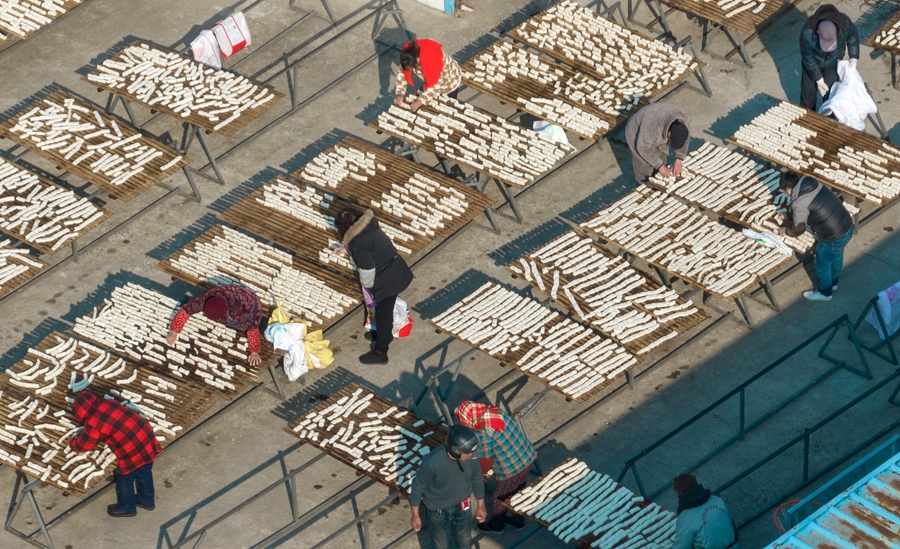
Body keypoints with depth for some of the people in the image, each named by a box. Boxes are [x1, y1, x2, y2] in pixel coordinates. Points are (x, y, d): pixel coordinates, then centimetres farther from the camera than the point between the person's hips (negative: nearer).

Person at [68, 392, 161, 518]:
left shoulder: (93, 424, -14)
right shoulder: (108, 403, 8)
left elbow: (81, 446, 0)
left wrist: (72, 441, 22)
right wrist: (85, 432, 33)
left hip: (132, 453, -8)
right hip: (147, 437, 8)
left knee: (124, 480, 20)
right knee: (144, 473, 30)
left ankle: (127, 508, 43)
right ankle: (147, 501, 52)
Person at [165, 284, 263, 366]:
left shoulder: (239, 309, -46)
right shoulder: (206, 299, -34)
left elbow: (252, 328, -45)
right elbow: (185, 310, -27)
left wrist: (254, 352, -44)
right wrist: (173, 332, -29)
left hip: (250, 302, -4)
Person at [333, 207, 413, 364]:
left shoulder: (358, 242, -26)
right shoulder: (368, 226, 0)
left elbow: (367, 271, -26)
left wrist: (366, 285, -5)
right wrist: (347, 250, 22)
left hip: (388, 280, -9)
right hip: (397, 271, 9)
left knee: (383, 314, 9)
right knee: (384, 311, 31)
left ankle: (380, 353, 25)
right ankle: (386, 335, 55)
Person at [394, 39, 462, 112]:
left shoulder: (434, 59, -44)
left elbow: (436, 85, -39)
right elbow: (402, 73, -14)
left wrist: (421, 101, -40)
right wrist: (399, 94, -24)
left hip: (450, 81, -5)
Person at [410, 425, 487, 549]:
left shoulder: (471, 457, -25)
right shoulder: (432, 462, -38)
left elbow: (477, 479, -3)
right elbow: (417, 487, -20)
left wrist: (481, 505, 11)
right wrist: (415, 515, -8)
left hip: (461, 504, 4)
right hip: (437, 509, -4)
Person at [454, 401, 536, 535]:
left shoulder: (483, 433, -27)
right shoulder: (498, 413, -7)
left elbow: (487, 460, -14)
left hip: (512, 469, -7)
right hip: (528, 458, 7)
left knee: (500, 497, 19)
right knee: (519, 491, 29)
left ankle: (496, 526, 42)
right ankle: (518, 521, 50)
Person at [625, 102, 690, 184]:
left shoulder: (684, 117, -26)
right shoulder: (652, 125, -43)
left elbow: (685, 140, -8)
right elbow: (642, 148, -29)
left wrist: (678, 161, -16)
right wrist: (660, 166, -26)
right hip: (637, 134, -5)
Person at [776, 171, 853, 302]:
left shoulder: (799, 203, -22)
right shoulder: (811, 184, 2)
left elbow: (798, 229, -8)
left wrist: (786, 231, 12)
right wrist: (788, 217, 26)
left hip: (834, 237, -8)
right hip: (847, 226, 8)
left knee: (822, 264, 21)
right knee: (836, 256, 34)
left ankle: (825, 293, 44)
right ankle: (833, 282, 60)